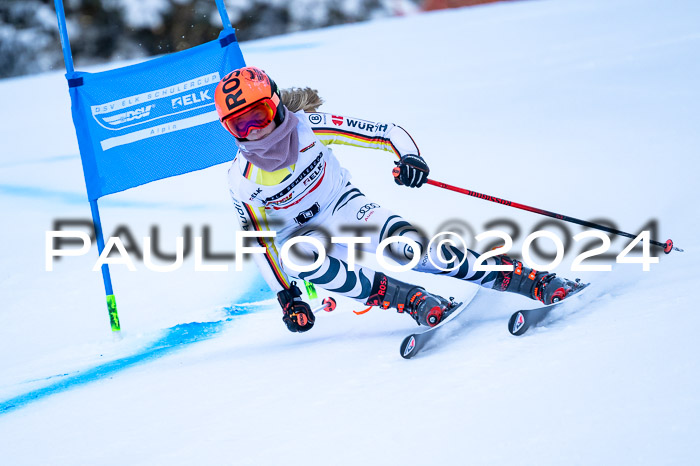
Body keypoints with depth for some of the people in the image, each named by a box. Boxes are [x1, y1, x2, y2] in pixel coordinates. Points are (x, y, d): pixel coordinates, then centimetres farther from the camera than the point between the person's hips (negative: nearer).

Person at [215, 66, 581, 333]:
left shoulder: (309, 128, -20)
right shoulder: (242, 181, -17)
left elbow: (389, 133, -17)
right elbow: (260, 243, -6)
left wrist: (410, 158, -38)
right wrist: (286, 297, -11)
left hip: (344, 208, -1)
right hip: (301, 236, 1)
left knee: (406, 244, -31)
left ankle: (531, 280, -28)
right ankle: (412, 301, -32)